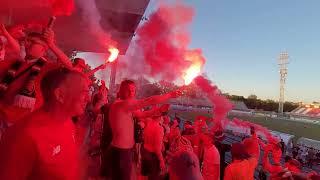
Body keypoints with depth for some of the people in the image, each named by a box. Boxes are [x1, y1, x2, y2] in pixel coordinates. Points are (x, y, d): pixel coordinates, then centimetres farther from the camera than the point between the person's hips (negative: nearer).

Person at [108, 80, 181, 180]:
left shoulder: (127, 106, 8)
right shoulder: (121, 104, -24)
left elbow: (141, 114, 14)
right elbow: (150, 101, -26)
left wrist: (159, 110, 1)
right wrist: (170, 95, -16)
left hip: (126, 149, 10)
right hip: (121, 150, -10)